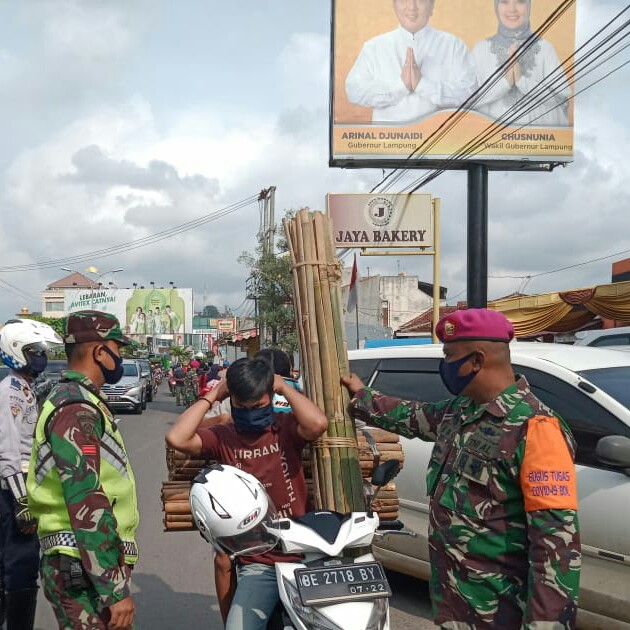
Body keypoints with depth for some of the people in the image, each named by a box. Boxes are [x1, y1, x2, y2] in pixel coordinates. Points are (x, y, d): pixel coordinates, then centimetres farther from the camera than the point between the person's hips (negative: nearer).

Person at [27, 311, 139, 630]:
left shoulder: (76, 399, 16)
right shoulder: (76, 409, -17)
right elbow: (87, 506, -24)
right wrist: (115, 589, -24)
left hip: (83, 563, 10)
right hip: (85, 569, -10)